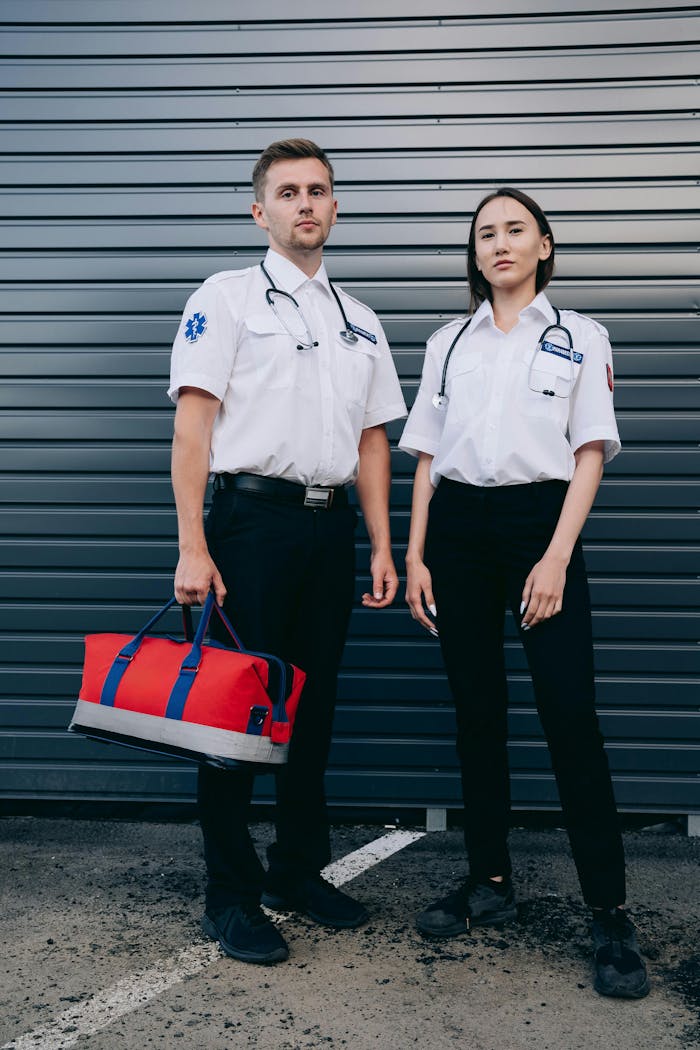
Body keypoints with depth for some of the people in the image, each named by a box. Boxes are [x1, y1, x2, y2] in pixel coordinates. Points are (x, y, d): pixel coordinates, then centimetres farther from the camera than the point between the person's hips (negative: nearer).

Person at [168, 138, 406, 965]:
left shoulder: (359, 323, 18)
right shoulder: (226, 298, 1)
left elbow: (371, 441, 17)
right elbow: (192, 424, -7)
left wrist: (381, 548, 10)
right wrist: (193, 547, -15)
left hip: (330, 526, 6)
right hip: (252, 518, -5)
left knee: (313, 708, 12)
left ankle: (299, 871, 27)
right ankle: (230, 896, 11)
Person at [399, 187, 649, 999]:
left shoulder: (579, 338, 7)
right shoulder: (449, 343, 14)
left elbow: (589, 454, 0)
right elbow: (427, 457, 12)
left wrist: (557, 556, -12)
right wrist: (414, 555, 3)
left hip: (539, 520, -3)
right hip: (458, 526, 3)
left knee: (569, 714, -9)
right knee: (477, 710, 7)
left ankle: (609, 914, -1)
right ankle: (490, 881, 20)